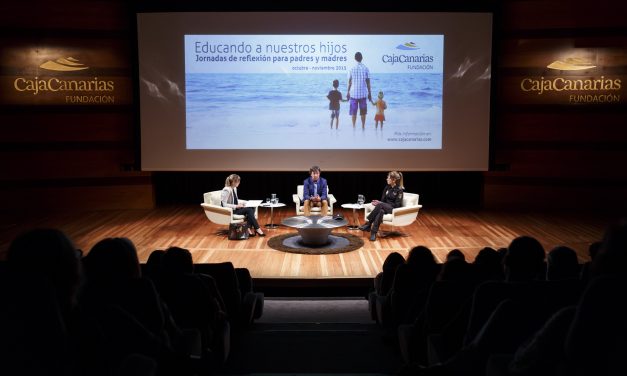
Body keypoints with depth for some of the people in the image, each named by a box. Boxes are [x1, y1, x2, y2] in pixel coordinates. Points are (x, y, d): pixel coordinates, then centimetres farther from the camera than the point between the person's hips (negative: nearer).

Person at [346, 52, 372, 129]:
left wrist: (348, 92, 11)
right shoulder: (366, 68, -2)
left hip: (354, 93, 0)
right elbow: (368, 83, 1)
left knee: (353, 112, 5)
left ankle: (354, 127, 3)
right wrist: (369, 93, 8)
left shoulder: (352, 69, -3)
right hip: (363, 94, 1)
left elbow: (349, 82, 1)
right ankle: (363, 127, 9)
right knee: (363, 112, 8)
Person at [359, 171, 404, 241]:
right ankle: (373, 233, -44)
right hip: (384, 207, 5)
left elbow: (397, 204, -12)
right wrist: (378, 202, -12)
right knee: (380, 211, -34)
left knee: (381, 205, -36)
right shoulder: (387, 187, 12)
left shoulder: (399, 190, -7)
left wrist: (380, 203, -17)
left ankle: (368, 224, -32)